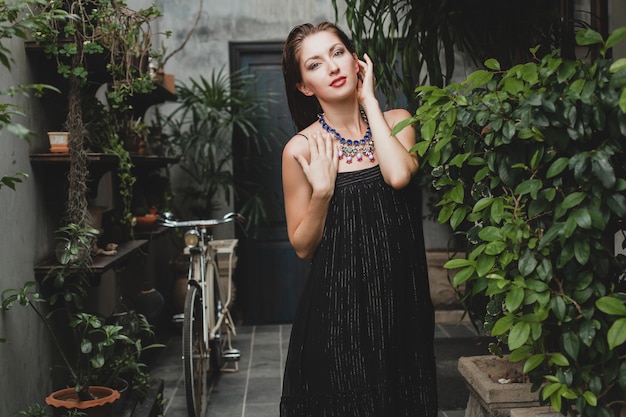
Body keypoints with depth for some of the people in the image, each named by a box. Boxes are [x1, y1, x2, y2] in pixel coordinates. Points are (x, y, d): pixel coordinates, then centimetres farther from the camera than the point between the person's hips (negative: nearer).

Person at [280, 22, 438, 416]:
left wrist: (369, 99, -10)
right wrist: (322, 190, -18)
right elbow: (303, 247, -1)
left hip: (401, 299, 3)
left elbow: (398, 175, -20)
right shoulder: (303, 147, -6)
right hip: (338, 306, -2)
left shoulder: (396, 122, 3)